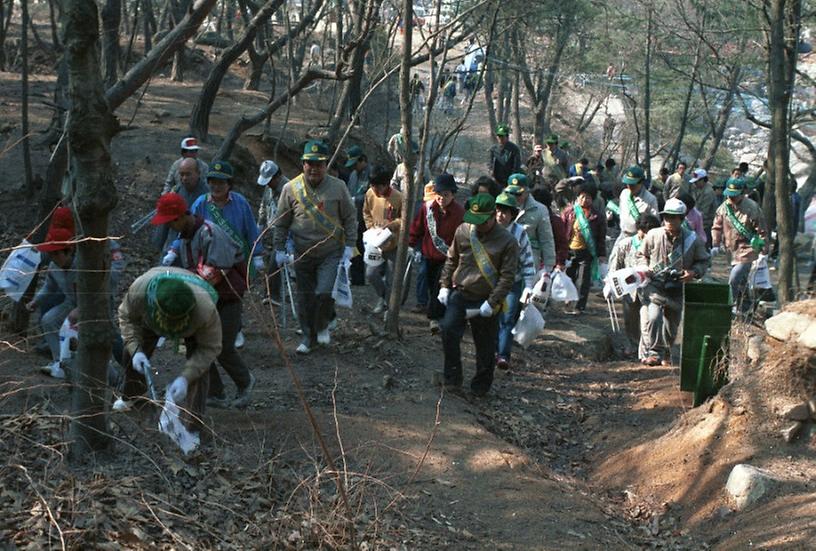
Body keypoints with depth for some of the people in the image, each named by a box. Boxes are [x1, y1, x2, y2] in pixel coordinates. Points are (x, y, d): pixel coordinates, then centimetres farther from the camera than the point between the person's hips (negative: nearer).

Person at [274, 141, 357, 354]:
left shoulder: (338, 187, -3)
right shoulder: (291, 188, -1)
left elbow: (350, 218, 4)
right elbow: (281, 223, 6)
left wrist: (349, 246, -2)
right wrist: (279, 249, 4)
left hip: (331, 253, -2)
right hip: (303, 255, 2)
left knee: (325, 292, -14)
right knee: (305, 298, 9)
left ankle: (322, 326, 14)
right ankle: (308, 337, 25)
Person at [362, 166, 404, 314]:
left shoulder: (398, 198, -19)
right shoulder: (370, 194, -5)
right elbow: (366, 212, 11)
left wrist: (390, 224, -31)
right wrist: (370, 226, -4)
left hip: (394, 245, -4)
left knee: (391, 279, 4)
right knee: (371, 274, 0)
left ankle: (389, 307, 23)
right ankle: (382, 297, 27)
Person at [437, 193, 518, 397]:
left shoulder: (507, 242, -10)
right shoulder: (463, 231, 1)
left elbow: (507, 276, -11)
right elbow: (451, 260, 13)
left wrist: (492, 302, -17)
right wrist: (445, 286, 6)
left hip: (485, 301, -2)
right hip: (459, 294, 2)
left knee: (485, 346, 7)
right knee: (448, 329, -18)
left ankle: (481, 386, 27)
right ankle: (452, 378, -3)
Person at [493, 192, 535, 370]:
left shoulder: (519, 232, -9)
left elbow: (527, 261, -5)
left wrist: (528, 286, -7)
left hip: (513, 283, -2)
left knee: (508, 320, -6)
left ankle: (504, 355, -5)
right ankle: (493, 351, 19)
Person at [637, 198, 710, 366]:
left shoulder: (692, 240, -4)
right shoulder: (653, 235, -5)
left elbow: (703, 261, 8)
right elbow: (641, 255, 11)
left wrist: (693, 272, -11)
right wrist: (645, 268, -8)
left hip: (678, 288, 2)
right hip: (655, 284, -2)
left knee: (672, 323, 12)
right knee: (654, 317, -23)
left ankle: (665, 353, 34)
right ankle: (654, 352, -14)